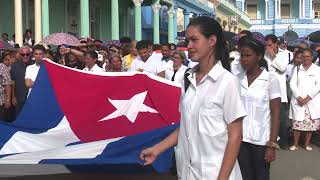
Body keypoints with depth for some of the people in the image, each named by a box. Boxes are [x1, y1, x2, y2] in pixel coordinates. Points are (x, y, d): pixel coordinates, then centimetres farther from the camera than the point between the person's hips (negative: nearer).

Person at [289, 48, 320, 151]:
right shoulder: (297, 69, 10)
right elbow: (292, 84, 3)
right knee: (297, 122, -3)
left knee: (311, 123, 0)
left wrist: (308, 98, -11)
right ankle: (295, 144, 8)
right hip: (298, 100, 0)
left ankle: (307, 144, 14)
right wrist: (298, 97, -10)